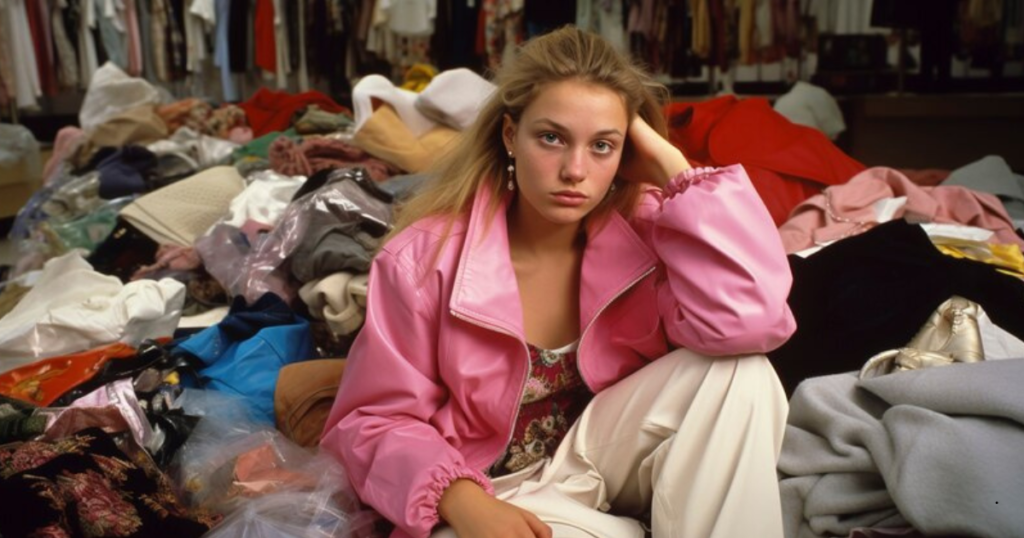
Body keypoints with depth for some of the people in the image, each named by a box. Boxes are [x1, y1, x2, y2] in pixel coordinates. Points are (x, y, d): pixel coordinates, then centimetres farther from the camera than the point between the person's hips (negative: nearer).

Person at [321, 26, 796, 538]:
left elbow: (749, 323, -28)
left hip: (598, 456, 4)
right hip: (493, 495, -3)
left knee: (741, 371, -22)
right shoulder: (426, 255, -16)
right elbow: (374, 420, -10)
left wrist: (673, 169, -24)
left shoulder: (641, 228, -11)